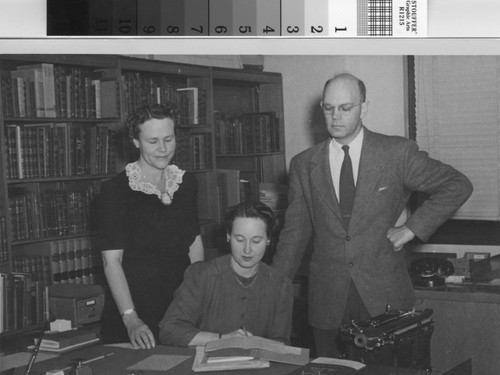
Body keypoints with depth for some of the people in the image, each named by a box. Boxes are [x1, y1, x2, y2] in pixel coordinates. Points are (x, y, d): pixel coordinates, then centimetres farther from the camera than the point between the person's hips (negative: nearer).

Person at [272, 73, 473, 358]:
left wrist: (413, 228, -3)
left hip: (385, 295, -1)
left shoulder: (397, 153, -1)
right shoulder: (304, 165, 6)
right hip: (328, 301, 2)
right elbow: (295, 232, 10)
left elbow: (457, 185, 3)